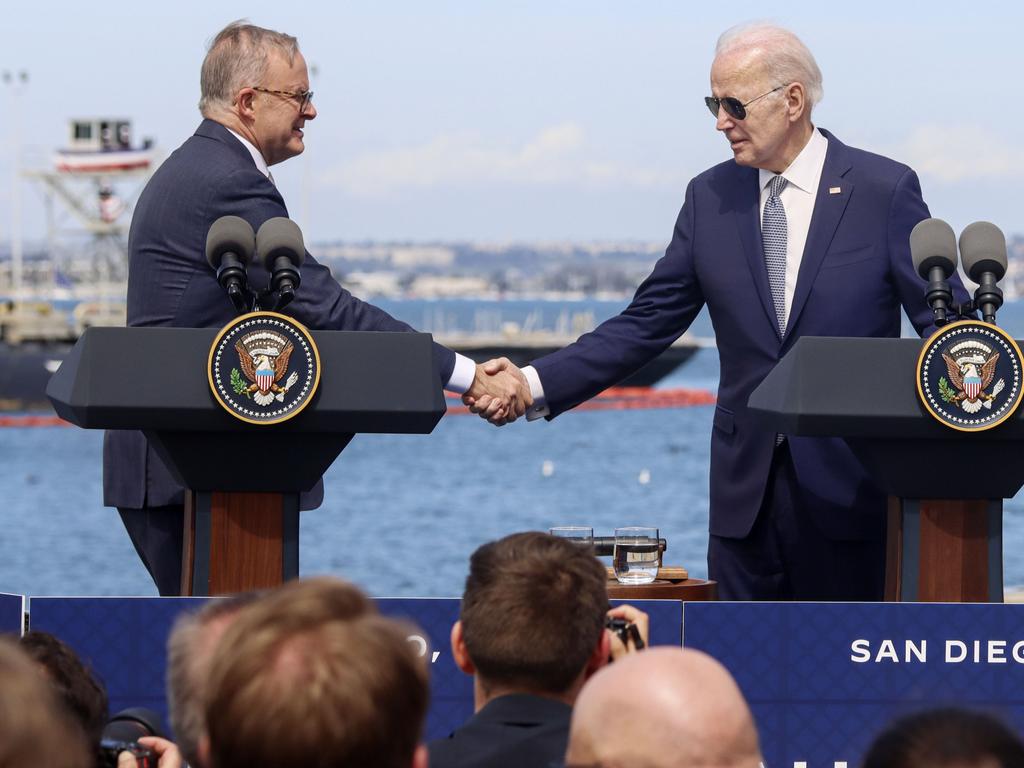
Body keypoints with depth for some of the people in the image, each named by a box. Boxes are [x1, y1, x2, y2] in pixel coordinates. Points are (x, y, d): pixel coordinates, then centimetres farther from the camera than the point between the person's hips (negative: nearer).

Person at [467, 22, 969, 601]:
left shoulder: (884, 190, -3)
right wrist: (536, 384, -5)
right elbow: (647, 323, 6)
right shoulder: (711, 198, 7)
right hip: (746, 486, 3)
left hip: (851, 485, -3)